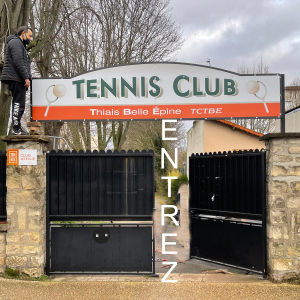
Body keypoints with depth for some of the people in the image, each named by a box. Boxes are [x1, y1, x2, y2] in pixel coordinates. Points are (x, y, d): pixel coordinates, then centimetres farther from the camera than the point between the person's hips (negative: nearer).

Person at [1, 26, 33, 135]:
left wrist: (28, 75, 16)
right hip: (15, 78, -11)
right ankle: (16, 129, -13)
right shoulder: (15, 42, -6)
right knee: (18, 104, -12)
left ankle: (17, 128, 11)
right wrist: (26, 77, -19)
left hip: (18, 80, 11)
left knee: (18, 104, 9)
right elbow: (18, 62, -17)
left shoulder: (20, 44, 28)